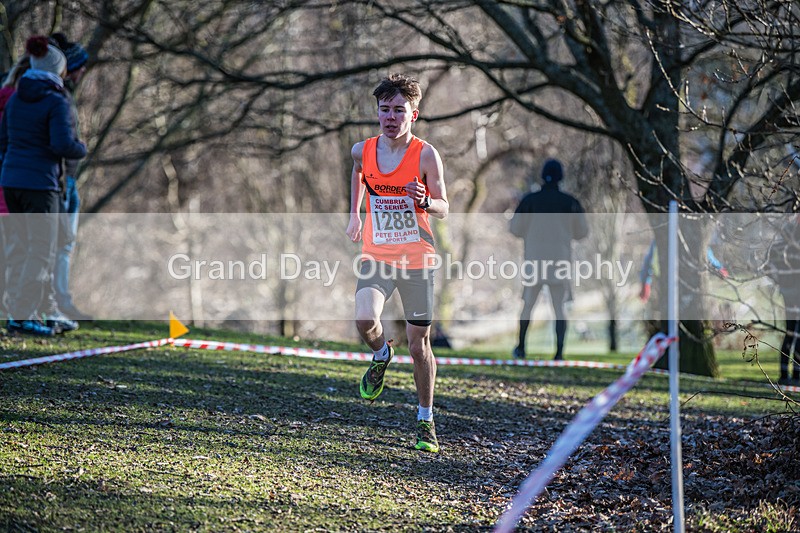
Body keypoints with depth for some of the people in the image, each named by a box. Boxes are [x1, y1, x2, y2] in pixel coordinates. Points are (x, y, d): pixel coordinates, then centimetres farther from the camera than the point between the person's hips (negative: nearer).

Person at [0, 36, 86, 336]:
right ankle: (25, 317, -6)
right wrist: (81, 150, 2)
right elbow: (63, 144, -19)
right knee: (42, 252, -2)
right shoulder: (56, 101, -11)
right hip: (40, 183, -7)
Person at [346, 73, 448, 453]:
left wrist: (425, 202, -27)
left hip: (417, 259, -2)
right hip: (377, 255, 2)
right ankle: (380, 355, 13)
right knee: (365, 321, -24)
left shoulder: (425, 155, -9)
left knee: (419, 343, 3)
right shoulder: (363, 151, 0)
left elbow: (444, 208, -6)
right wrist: (355, 213, 25)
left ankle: (425, 421, 18)